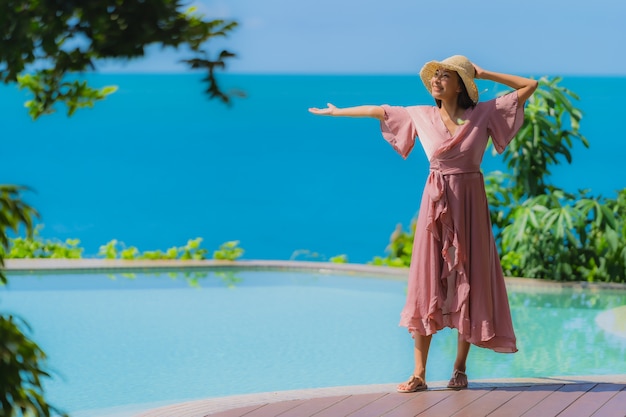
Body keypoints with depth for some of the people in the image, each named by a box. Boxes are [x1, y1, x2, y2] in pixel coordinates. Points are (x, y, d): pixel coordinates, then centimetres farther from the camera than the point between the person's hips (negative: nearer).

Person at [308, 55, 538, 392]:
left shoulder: (484, 114, -2)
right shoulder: (421, 116, 4)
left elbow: (529, 86, -1)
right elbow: (377, 111, 15)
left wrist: (483, 74, -1)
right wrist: (336, 112, 22)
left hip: (469, 204, -1)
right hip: (435, 204, 1)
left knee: (467, 282, 2)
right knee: (427, 283, -2)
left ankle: (460, 369, 11)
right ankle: (419, 374, -2)